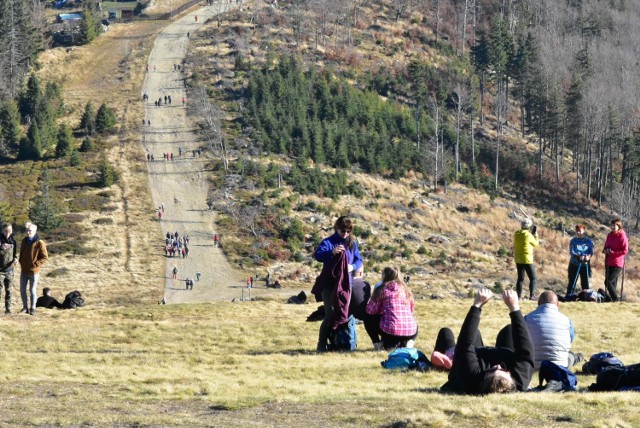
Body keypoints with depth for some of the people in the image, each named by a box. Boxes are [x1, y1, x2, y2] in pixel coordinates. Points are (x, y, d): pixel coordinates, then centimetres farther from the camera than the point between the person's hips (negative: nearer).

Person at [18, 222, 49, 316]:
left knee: (32, 290, 1)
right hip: (24, 271, 5)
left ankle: (32, 309, 12)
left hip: (34, 272, -5)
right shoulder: (24, 241, 5)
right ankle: (25, 308, 19)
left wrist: (35, 265, -15)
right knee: (22, 290, 7)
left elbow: (45, 258, -9)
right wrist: (21, 262, 9)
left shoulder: (39, 243, -13)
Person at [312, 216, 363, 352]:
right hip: (329, 283, -5)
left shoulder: (352, 244, 10)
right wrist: (332, 252, -41)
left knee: (343, 313, 6)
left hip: (345, 283, 5)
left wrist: (353, 266, -12)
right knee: (330, 314, -12)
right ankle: (321, 344, -8)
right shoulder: (328, 242, -6)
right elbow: (317, 255, -22)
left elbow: (359, 259, 12)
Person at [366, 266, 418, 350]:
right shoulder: (405, 289, 16)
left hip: (390, 330, -3)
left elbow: (370, 311, 4)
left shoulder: (381, 289, 4)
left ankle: (388, 343, 9)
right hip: (410, 330, 3)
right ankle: (406, 342, 8)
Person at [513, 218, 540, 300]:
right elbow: (535, 244, 1)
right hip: (527, 259, -6)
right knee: (533, 278, 2)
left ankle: (519, 296, 6)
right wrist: (536, 236, 15)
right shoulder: (528, 235, -14)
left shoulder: (517, 235, 4)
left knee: (520, 278, 11)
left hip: (518, 259, 6)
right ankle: (532, 295, -7)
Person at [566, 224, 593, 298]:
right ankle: (568, 296, -6)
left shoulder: (588, 241, 8)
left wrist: (588, 256, -22)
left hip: (585, 264, 1)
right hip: (574, 263, -1)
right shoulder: (573, 241, 6)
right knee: (572, 281, -5)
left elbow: (591, 251, 0)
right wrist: (579, 256, -23)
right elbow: (571, 251, -5)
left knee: (585, 281, 3)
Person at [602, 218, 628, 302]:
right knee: (612, 283, 10)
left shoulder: (622, 236, -9)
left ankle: (615, 299, -10)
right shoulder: (610, 235, 12)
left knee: (608, 282, -16)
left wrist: (612, 252, -17)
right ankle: (613, 298, 15)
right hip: (608, 263, 8)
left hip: (617, 264, -8)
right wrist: (605, 250, -1)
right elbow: (606, 246, 23)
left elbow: (625, 251, -13)